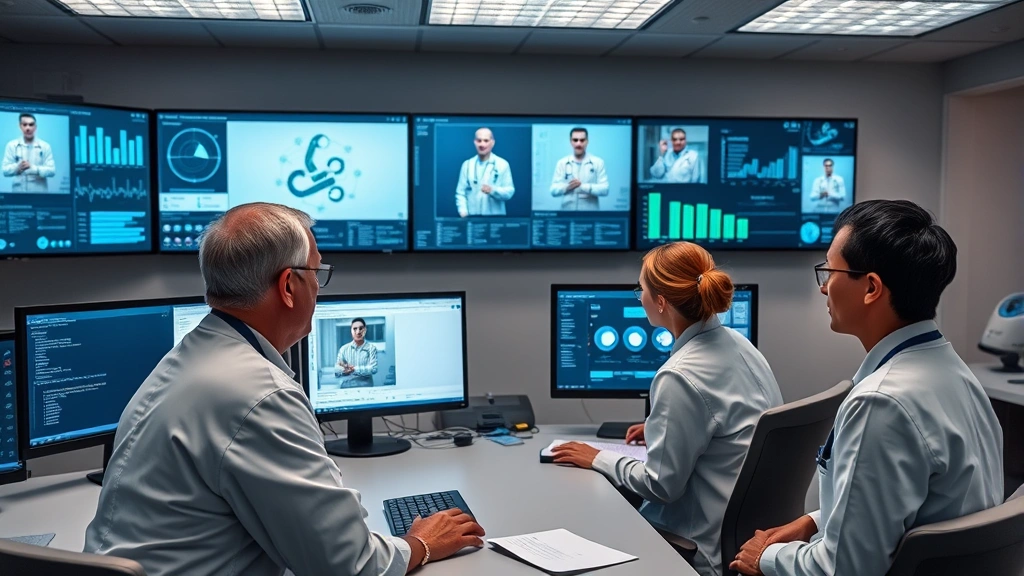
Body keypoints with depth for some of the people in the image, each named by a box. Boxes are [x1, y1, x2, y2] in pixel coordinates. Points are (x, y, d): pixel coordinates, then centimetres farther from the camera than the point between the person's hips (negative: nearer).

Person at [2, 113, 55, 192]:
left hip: (40, 192, 0)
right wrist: (17, 167, -18)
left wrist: (33, 168, -18)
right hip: (18, 192, 0)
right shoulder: (11, 145, 7)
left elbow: (52, 170, -3)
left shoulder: (45, 146, 4)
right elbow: (5, 170, 2)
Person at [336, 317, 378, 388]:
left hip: (365, 387, -2)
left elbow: (373, 369, -7)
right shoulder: (344, 349, 9)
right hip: (346, 387, 2)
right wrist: (344, 369, -15)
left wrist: (354, 369, -12)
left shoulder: (371, 348, 3)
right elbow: (336, 371, 5)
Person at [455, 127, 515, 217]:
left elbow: (509, 191, -1)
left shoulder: (502, 164, 2)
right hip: (472, 218, 2)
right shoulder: (467, 165, 9)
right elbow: (461, 192, 8)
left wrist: (493, 190, -19)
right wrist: (463, 211, -7)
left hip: (495, 217, -2)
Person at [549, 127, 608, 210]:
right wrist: (567, 186, -19)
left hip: (591, 211, -1)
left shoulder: (598, 162, 3)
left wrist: (583, 186, -18)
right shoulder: (562, 163, 6)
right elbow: (553, 190, 1)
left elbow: (604, 189, -5)